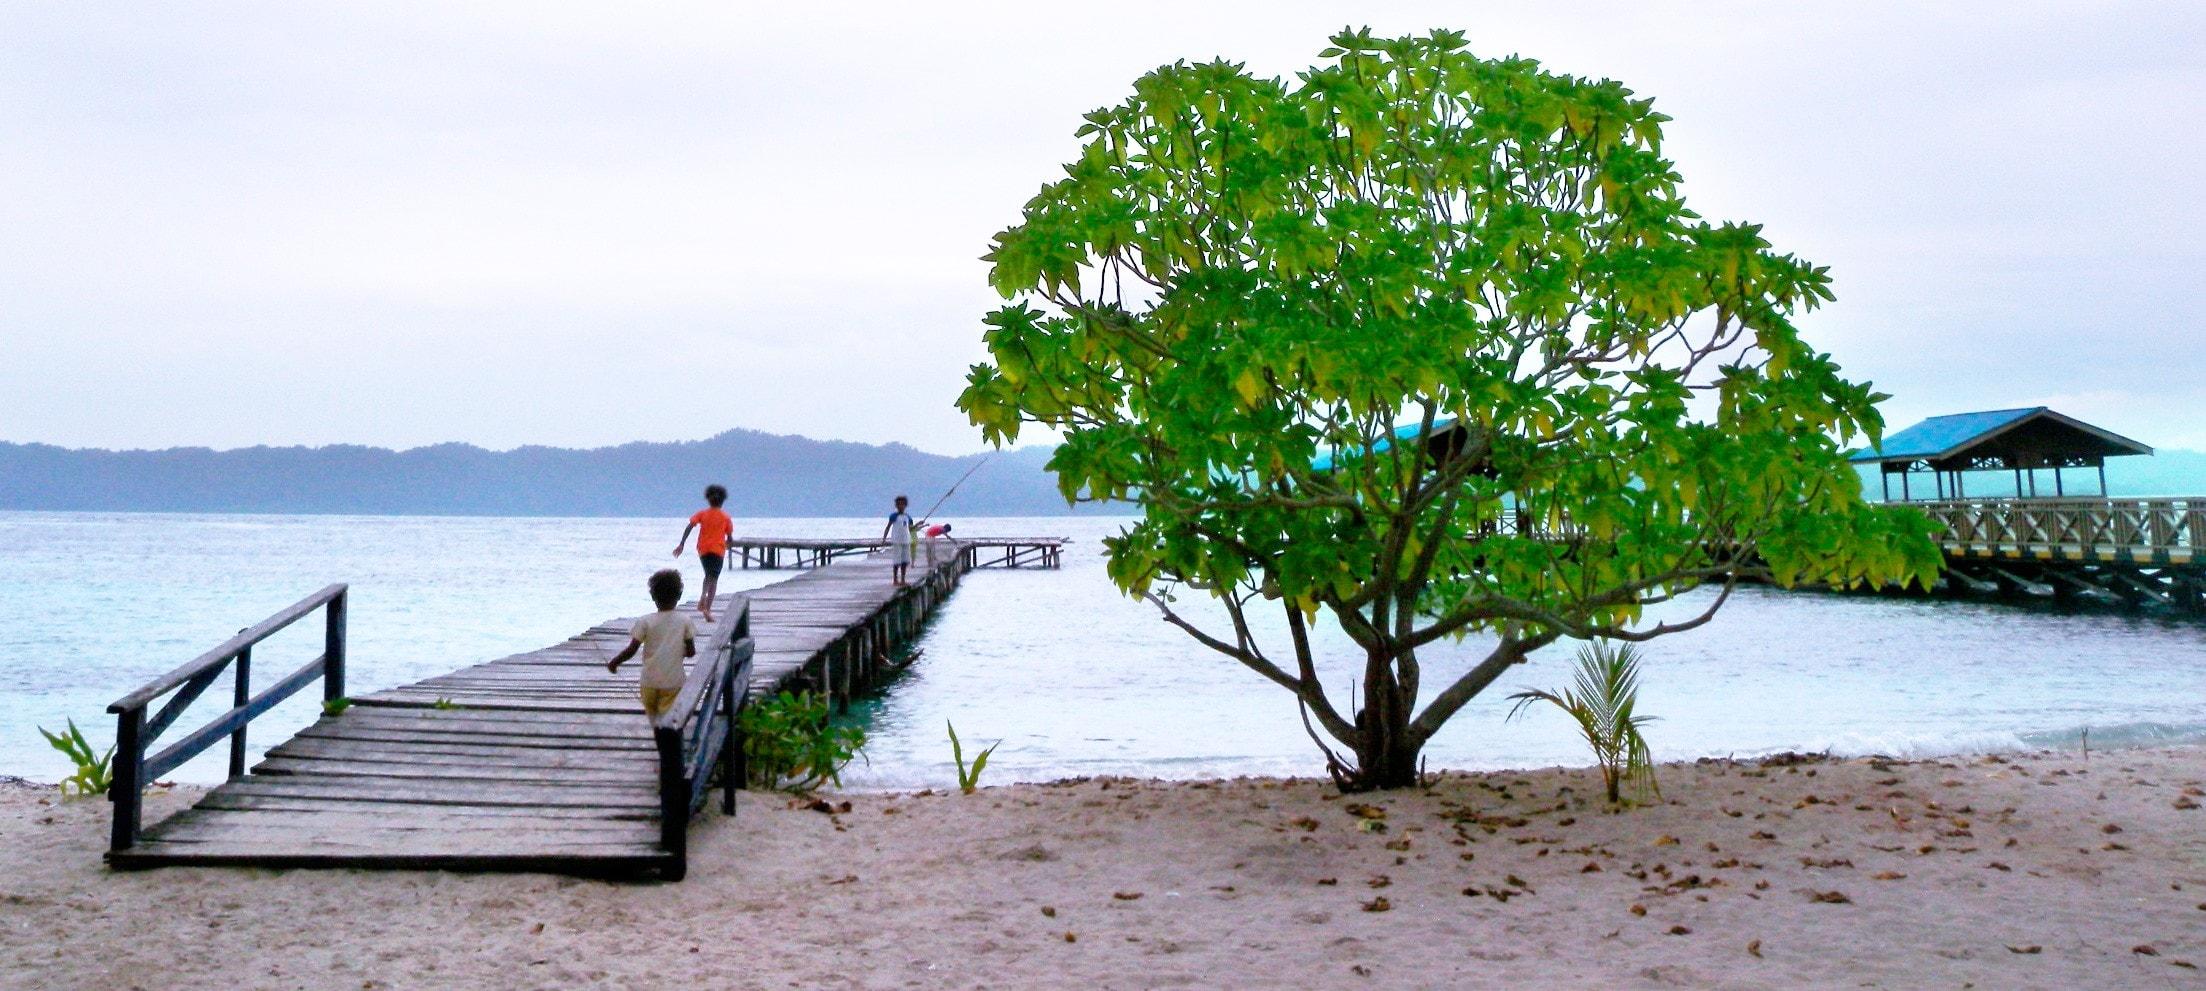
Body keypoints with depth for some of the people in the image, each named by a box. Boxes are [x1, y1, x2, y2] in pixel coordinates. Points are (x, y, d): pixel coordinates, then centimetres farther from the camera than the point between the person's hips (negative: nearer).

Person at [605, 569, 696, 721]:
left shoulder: (646, 622, -8)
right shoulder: (684, 622, -4)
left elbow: (631, 650, -9)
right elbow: (691, 652, 0)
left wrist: (614, 662, 7)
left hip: (650, 681, 0)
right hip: (673, 681, 0)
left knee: (652, 714, 23)